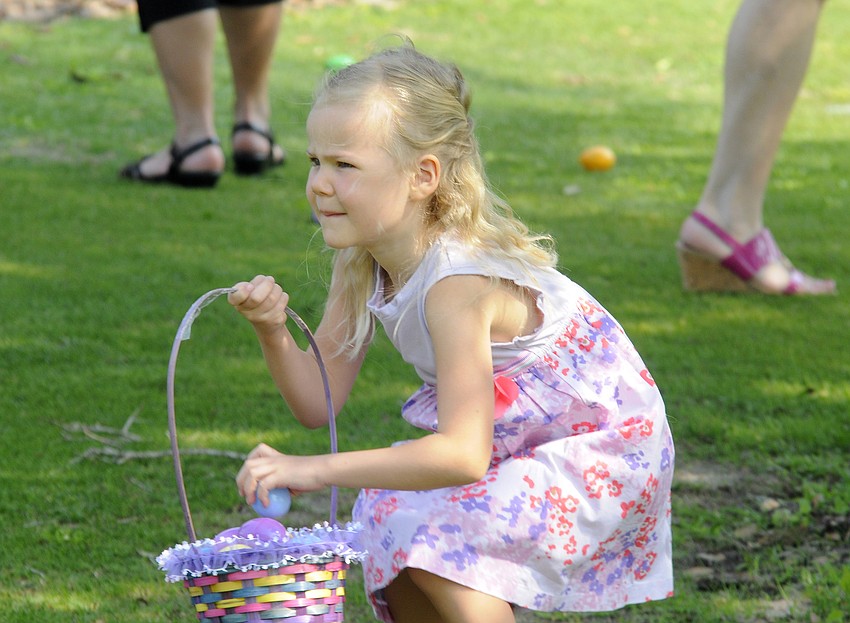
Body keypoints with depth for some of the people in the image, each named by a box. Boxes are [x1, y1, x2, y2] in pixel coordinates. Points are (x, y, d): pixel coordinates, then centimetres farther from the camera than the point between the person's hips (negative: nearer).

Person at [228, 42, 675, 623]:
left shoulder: (456, 282, -29)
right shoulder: (361, 263, -4)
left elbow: (463, 454, -38)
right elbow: (319, 401, -3)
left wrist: (316, 469, -43)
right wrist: (275, 333, -22)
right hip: (519, 447, 9)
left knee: (431, 534, -25)